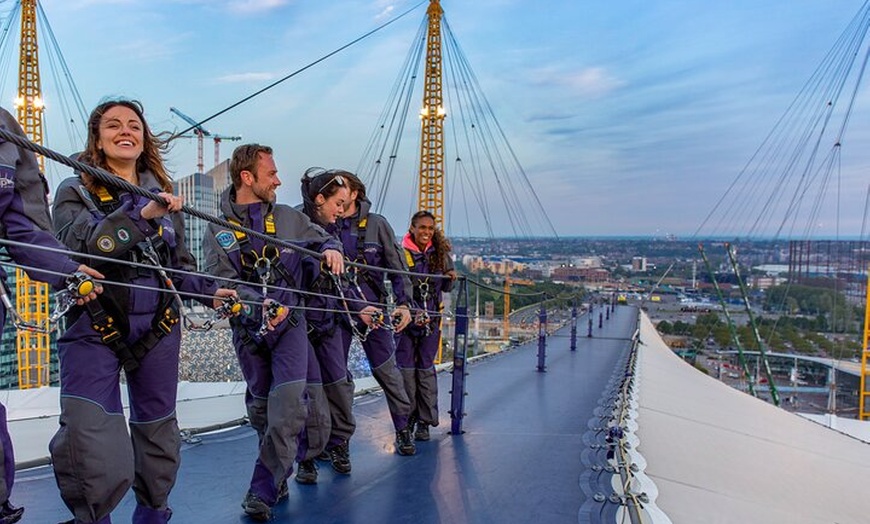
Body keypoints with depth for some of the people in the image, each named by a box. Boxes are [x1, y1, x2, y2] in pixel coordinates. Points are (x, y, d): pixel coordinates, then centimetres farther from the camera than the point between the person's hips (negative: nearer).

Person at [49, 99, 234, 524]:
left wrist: (208, 292, 0)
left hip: (158, 327, 4)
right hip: (94, 328, -3)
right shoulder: (76, 191, 1)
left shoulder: (162, 194, 12)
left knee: (158, 430, 12)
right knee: (88, 439, -14)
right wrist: (140, 214, -29)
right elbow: (77, 247, -18)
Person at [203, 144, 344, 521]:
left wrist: (331, 249, -8)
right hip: (248, 329, 0)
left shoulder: (288, 217, 5)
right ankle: (279, 476, 33)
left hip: (290, 324, 0)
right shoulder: (218, 229, -1)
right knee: (260, 407, 12)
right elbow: (219, 279, -12)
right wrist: (257, 304, -29)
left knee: (288, 405, -15)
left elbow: (322, 237, 17)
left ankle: (263, 490, -6)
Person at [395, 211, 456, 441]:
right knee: (406, 368, 1)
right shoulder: (402, 254, -6)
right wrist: (415, 311, -29)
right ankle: (406, 419, 14)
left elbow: (445, 289, 16)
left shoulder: (440, 254, 7)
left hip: (431, 318, 3)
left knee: (426, 369, 5)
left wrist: (451, 279, -7)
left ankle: (424, 422, 13)